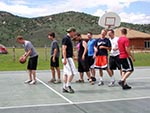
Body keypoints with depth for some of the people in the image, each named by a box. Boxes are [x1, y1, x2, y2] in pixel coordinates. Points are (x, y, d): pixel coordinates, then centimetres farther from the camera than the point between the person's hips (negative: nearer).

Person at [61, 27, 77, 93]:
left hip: (68, 58, 10)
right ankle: (68, 86, -5)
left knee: (66, 73, 9)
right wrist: (64, 59, -23)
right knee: (72, 72, -10)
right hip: (67, 58, -10)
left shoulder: (68, 38, 18)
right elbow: (64, 49, -18)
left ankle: (64, 88, 12)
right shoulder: (66, 38, -11)